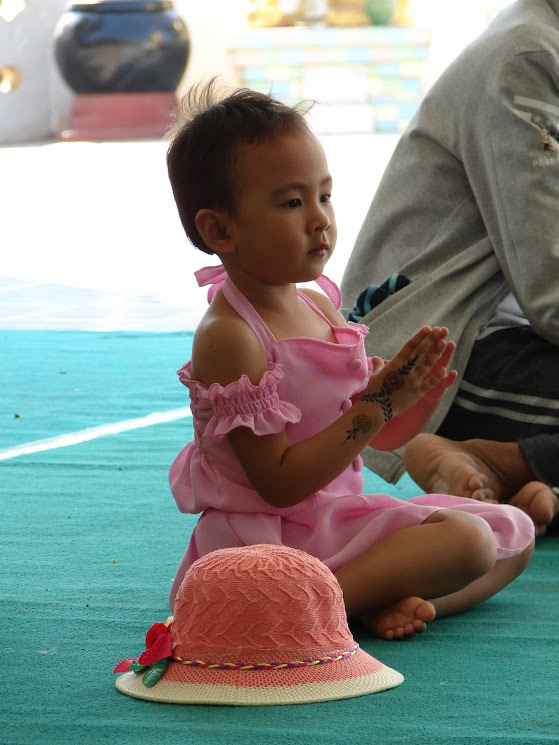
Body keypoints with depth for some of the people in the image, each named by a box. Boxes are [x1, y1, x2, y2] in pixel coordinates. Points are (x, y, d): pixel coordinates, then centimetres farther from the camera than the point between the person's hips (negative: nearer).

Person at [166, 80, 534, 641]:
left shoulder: (322, 307, 8)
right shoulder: (228, 337, -18)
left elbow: (381, 438, 15)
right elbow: (279, 483, -20)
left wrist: (419, 395, -7)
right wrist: (375, 407, -21)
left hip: (338, 518, 9)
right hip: (268, 541, -9)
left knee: (515, 533, 9)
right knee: (468, 540, -20)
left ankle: (387, 601, -13)